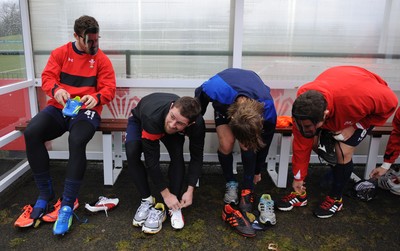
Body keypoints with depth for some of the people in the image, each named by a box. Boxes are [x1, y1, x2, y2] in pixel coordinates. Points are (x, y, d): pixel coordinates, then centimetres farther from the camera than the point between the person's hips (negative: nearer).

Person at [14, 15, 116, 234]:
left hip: (86, 110, -2)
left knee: (77, 141, -34)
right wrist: (56, 89, -20)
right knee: (31, 133, -25)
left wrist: (96, 97, -22)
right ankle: (45, 192, -9)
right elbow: (47, 77, 4)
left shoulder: (102, 59, 6)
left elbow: (109, 88, 0)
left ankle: (67, 203, -24)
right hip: (59, 107, 3)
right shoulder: (60, 53, 11)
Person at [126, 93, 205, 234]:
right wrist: (166, 194, -31)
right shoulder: (152, 118, -46)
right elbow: (151, 160, -37)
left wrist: (190, 191, -26)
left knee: (177, 154, -27)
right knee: (132, 151, -29)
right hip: (140, 121, -1)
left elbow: (197, 157, -21)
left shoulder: (197, 123, -36)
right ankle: (147, 200, -12)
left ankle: (174, 205, -13)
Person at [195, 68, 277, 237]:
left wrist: (258, 170, 0)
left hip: (253, 95, 1)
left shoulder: (267, 109, -37)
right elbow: (199, 93, -19)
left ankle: (247, 190, -8)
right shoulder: (216, 90, -46)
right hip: (224, 102, 0)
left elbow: (264, 141, -17)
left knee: (248, 143, -23)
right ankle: (231, 184, 3)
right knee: (226, 144, -21)